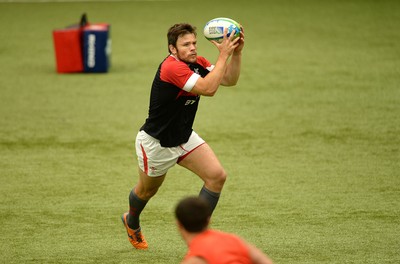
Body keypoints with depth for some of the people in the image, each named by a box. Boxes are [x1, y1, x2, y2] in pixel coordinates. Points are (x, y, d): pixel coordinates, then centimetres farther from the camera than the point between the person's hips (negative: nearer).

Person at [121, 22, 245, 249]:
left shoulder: (198, 63, -6)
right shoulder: (171, 67, -32)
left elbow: (229, 80, -5)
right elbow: (208, 88, -42)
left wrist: (236, 52, -20)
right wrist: (223, 55, -40)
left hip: (184, 137, 7)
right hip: (156, 143, -7)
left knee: (217, 175, -12)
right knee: (147, 190, 18)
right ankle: (132, 222, 52)